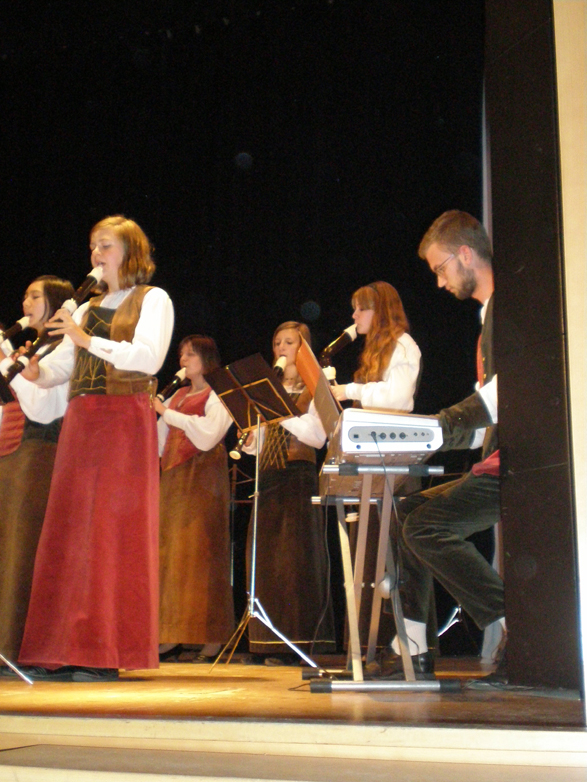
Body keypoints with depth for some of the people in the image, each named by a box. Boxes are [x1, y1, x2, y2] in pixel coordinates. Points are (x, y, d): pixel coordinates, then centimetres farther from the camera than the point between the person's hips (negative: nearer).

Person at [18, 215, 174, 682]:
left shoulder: (152, 300, 4)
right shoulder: (87, 309, 23)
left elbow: (149, 358, -13)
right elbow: (58, 367, 17)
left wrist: (88, 340, -18)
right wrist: (33, 371, -4)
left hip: (125, 420, -6)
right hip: (81, 421, 6)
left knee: (115, 530, -7)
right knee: (70, 529, 1)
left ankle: (107, 653, -3)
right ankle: (63, 650, 5)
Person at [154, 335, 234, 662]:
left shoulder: (218, 396, 1)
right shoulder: (178, 396, 22)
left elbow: (207, 434, -15)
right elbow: (160, 439, 19)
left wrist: (167, 413, -14)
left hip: (203, 478, -7)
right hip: (173, 476, 7)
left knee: (201, 553, -9)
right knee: (169, 552, 1)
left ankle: (211, 636, -7)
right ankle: (172, 631, 5)